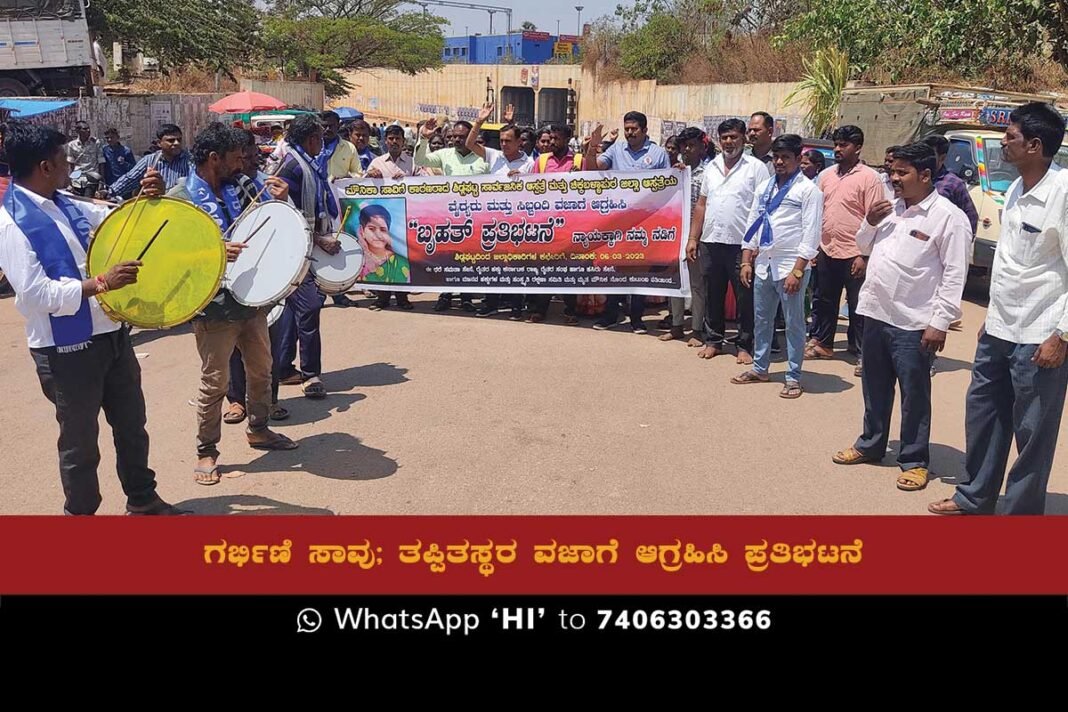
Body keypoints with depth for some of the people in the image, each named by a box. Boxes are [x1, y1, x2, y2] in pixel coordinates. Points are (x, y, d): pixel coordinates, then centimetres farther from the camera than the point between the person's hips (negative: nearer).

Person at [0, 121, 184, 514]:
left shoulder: (65, 204, 6)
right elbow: (35, 294, -23)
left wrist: (144, 198, 1)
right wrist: (102, 282, -30)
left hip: (111, 334, 8)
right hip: (66, 350, -8)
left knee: (131, 424, 20)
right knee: (80, 441, 9)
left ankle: (142, 500, 38)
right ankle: (80, 513, 30)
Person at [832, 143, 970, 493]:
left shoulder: (948, 216, -10)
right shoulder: (890, 208, 11)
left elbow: (954, 275, -12)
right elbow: (864, 246, 23)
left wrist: (939, 323, -16)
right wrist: (870, 223, 2)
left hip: (913, 322, -7)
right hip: (874, 313, 7)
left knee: (914, 395, 4)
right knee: (874, 388, 19)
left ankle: (914, 461, 16)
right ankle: (871, 444, 34)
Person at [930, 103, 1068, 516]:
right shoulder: (1015, 190, 9)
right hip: (998, 331, 9)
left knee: (1032, 432, 4)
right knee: (982, 415, 17)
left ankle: (1022, 510, 18)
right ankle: (974, 499, 33)